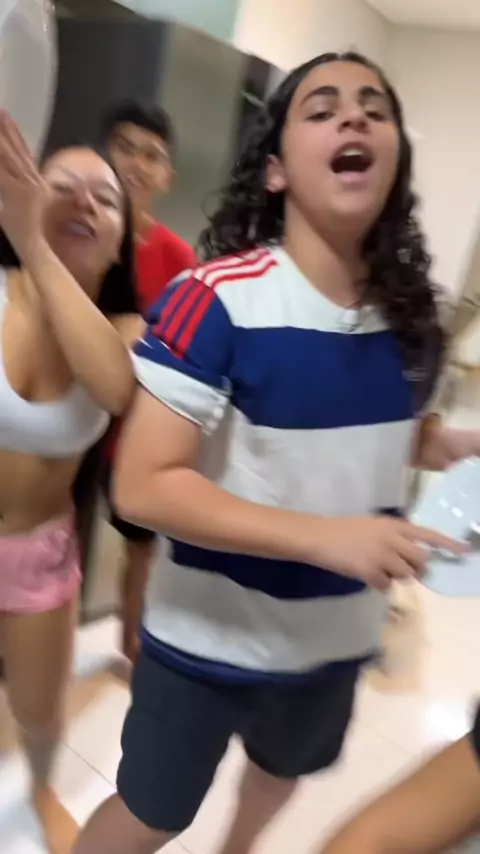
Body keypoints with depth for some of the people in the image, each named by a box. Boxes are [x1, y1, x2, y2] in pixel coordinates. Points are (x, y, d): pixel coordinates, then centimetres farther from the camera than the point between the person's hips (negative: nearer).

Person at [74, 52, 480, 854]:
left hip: (337, 635, 6)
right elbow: (143, 486, -27)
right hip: (209, 639, -6)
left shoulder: (410, 314, -7)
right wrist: (325, 537, -34)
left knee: (281, 774, 35)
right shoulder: (218, 298, -25)